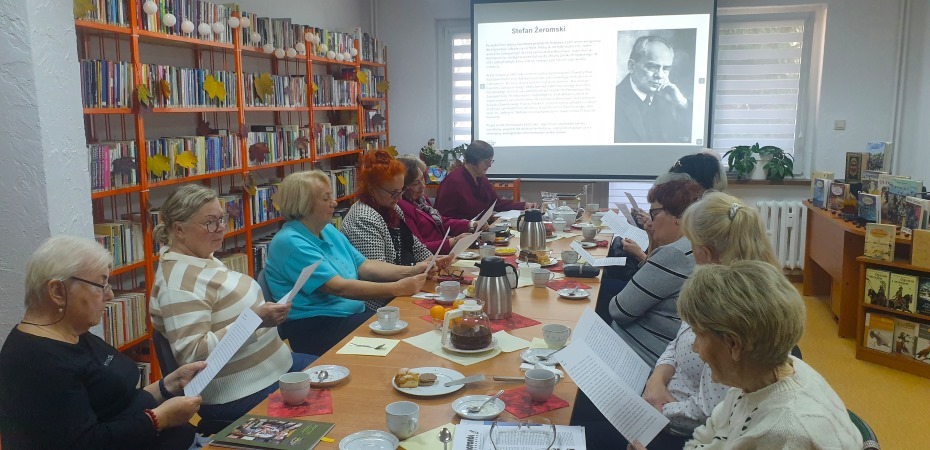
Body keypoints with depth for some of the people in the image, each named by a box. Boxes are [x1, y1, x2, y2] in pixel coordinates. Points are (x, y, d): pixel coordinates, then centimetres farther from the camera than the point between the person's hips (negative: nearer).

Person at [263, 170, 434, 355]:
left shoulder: (328, 231, 13)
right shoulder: (291, 243, -16)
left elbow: (365, 266, 9)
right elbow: (339, 287, -22)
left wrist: (412, 270, -5)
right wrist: (397, 289, -24)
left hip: (353, 314, 8)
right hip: (314, 329, -8)